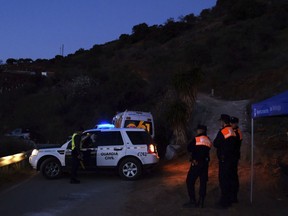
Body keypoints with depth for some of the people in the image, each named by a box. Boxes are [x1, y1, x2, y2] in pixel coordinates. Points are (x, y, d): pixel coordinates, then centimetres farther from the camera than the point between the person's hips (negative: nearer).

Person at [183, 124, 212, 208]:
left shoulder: (196, 139, -9)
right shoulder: (208, 140, 12)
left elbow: (189, 148, -4)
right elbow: (206, 150, 16)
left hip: (196, 163, -7)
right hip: (205, 163, 7)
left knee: (190, 181, -1)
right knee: (203, 181, 9)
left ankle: (192, 201, -4)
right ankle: (201, 201, 10)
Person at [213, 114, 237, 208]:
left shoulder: (222, 131, -15)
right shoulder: (233, 132, 8)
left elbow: (215, 144, -11)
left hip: (224, 159, -8)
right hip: (232, 157, 8)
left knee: (223, 179, -4)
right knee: (229, 178, 15)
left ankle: (224, 201, -3)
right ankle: (228, 199, 23)